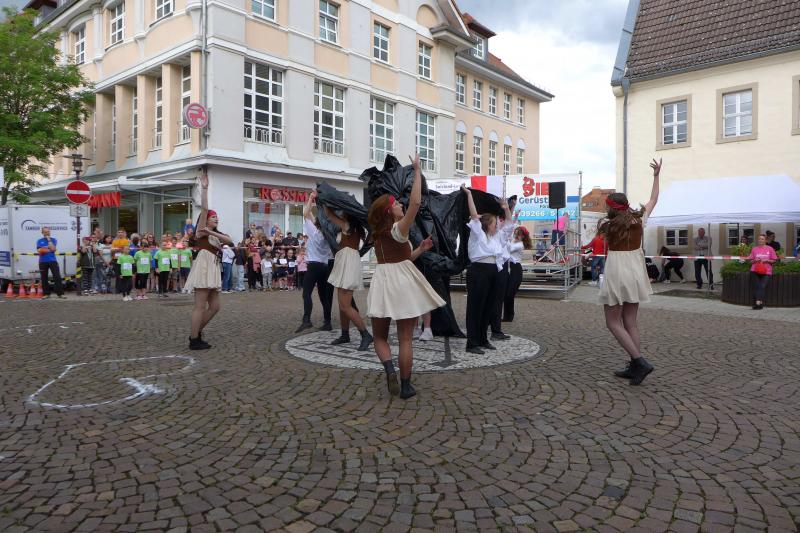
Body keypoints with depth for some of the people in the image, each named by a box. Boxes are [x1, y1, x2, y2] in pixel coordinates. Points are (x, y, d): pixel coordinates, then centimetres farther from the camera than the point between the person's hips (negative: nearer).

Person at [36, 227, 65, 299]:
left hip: (52, 261, -2)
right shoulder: (39, 241, 10)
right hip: (43, 262, 2)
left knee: (57, 277, -8)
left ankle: (60, 293, -8)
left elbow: (53, 249, -9)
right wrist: (49, 250, -12)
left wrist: (49, 240, -6)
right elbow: (39, 251, -2)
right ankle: (46, 294, 15)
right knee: (44, 278, 5)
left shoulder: (53, 240, 7)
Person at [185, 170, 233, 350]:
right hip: (203, 267, -9)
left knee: (214, 306, 9)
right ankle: (194, 340, -1)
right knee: (200, 306, -7)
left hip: (212, 269, 9)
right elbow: (204, 208, -13)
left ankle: (196, 334, 20)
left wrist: (212, 232, -11)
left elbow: (230, 241, 0)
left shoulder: (216, 234, 20)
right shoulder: (201, 230, 0)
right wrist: (204, 188, -17)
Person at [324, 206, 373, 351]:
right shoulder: (354, 228, 12)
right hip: (344, 265, 10)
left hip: (349, 266, -10)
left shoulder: (347, 226, -10)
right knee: (342, 304, 15)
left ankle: (366, 335, -13)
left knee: (345, 306, -13)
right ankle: (345, 335, 23)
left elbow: (328, 213, -6)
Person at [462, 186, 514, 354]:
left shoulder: (498, 236, 23)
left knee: (488, 307, 11)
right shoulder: (477, 234, 3)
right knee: (475, 307, -5)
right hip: (478, 270, -8)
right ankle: (472, 343, -4)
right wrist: (469, 194, -2)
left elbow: (509, 225, 31)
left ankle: (483, 339, 22)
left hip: (494, 272, 8)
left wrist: (507, 209, 24)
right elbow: (474, 215, -4)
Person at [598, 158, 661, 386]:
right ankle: (635, 367, 12)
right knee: (630, 323, 12)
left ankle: (640, 361, -8)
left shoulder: (607, 226, -9)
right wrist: (656, 176, 26)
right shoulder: (639, 220, 2)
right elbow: (653, 200, 18)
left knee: (613, 323, 4)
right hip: (636, 273, 6)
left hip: (616, 274, -5)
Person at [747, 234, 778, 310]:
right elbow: (751, 260, 13)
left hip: (766, 271, -1)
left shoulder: (770, 249, 6)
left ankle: (758, 303, -15)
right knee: (757, 286, -7)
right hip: (755, 270, 1)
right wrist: (755, 260, -8)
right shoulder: (754, 249, 9)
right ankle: (760, 303, -5)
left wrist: (767, 260, -10)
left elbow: (774, 260, 8)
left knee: (762, 286, -13)